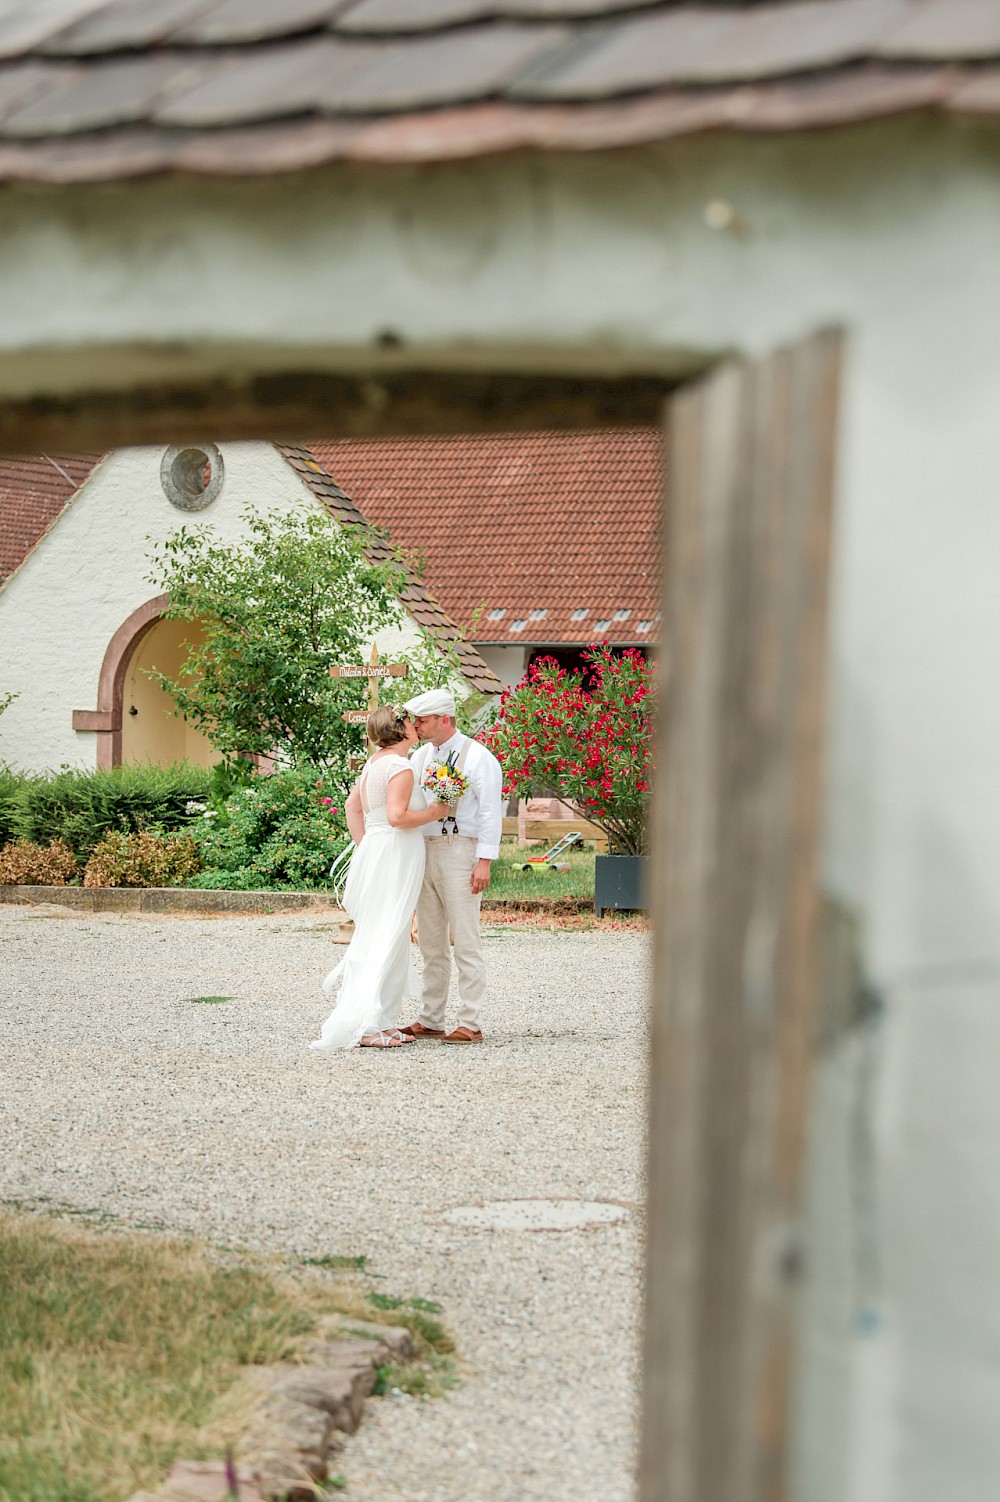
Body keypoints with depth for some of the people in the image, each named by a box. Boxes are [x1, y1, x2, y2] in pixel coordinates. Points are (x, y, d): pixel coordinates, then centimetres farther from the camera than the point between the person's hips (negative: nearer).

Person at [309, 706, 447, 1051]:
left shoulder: (374, 763, 14)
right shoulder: (400, 767, -14)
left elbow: (352, 805, 20)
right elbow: (397, 816, -23)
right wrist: (433, 813, -9)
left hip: (373, 851, 10)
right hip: (396, 856, -10)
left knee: (374, 938, 11)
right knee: (386, 941, -9)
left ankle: (382, 1022, 14)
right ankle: (366, 1025, -11)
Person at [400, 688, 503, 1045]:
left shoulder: (477, 757, -5)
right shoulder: (420, 757, 15)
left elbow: (490, 813, -9)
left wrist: (484, 862, -15)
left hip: (460, 852, -7)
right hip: (423, 851, 7)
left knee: (466, 943, -6)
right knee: (431, 944, 10)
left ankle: (469, 1024, -4)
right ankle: (430, 1021, 16)